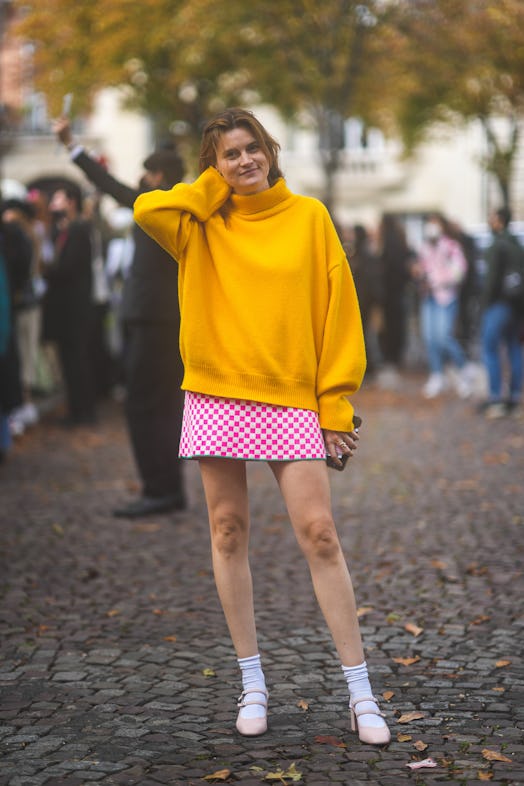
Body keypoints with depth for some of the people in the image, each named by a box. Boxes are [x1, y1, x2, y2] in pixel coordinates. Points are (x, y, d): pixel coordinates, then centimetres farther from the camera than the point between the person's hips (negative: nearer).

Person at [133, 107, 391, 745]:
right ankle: (252, 682, 17)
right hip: (216, 398, 2)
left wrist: (335, 402, -3)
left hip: (291, 400, -2)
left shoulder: (308, 217, 5)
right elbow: (146, 209, -13)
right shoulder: (201, 226, 8)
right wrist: (212, 189, 0)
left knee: (318, 534, -6)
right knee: (229, 532, 5)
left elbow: (337, 310, 3)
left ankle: (360, 692, 1)